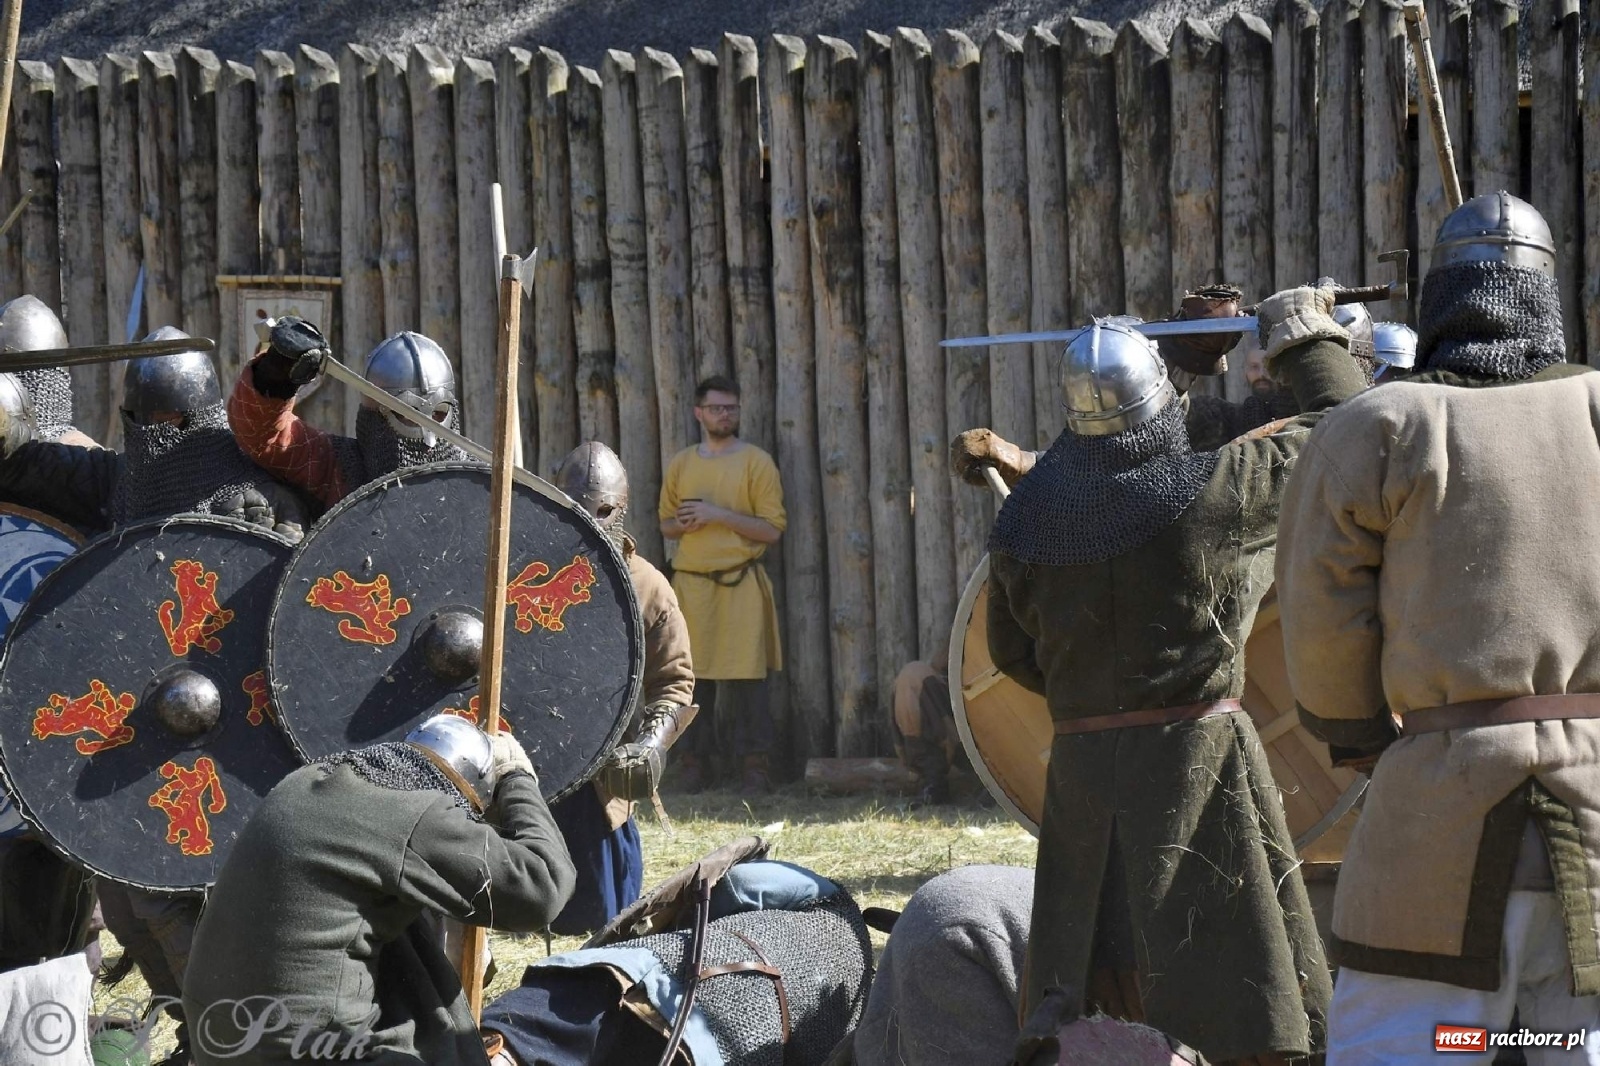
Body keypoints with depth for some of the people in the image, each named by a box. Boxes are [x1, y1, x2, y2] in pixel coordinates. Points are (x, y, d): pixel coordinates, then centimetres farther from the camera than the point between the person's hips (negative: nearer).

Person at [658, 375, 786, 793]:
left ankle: (756, 765, -4)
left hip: (740, 582, -3)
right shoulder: (680, 465, 13)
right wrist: (685, 524, -4)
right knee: (693, 675, 0)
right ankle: (697, 761, 7)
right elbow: (665, 524, 20)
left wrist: (720, 515, -13)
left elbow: (772, 528, -4)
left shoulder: (756, 462, 1)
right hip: (691, 582, 3)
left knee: (745, 676, -7)